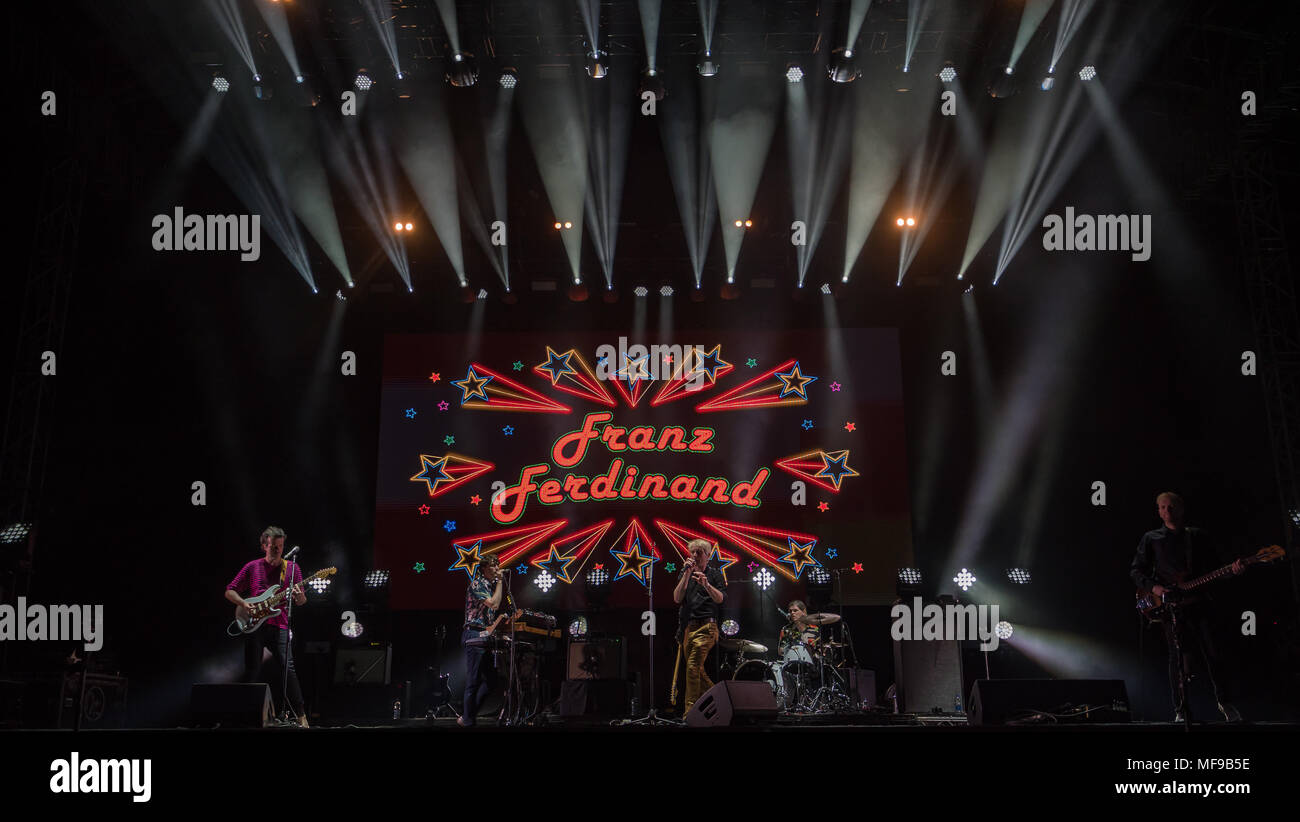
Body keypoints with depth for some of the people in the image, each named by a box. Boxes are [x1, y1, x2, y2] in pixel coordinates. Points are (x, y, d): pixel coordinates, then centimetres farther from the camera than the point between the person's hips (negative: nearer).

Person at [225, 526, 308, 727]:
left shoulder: (292, 568, 10)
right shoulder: (252, 567, 9)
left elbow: (301, 601, 8)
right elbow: (229, 591, 12)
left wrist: (299, 596, -17)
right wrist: (244, 604, -6)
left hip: (279, 625, -1)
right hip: (253, 625, 1)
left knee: (287, 668, -14)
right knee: (251, 672, 2)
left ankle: (301, 716, -12)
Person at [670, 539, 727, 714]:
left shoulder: (715, 573, 4)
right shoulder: (685, 573, 15)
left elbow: (720, 598, -12)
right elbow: (677, 599, 1)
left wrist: (706, 584, -30)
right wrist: (686, 574, -8)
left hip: (706, 627, -6)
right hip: (687, 627, 6)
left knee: (693, 665, -19)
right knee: (697, 670, 9)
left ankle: (690, 711, -17)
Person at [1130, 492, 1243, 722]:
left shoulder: (1198, 536, 15)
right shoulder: (1151, 539, 10)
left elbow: (1214, 566, 13)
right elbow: (1136, 571, 7)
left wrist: (1231, 570, -8)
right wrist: (1153, 587, -9)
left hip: (1199, 601, 2)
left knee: (1211, 653, -1)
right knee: (1179, 657, -4)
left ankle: (1224, 703, 14)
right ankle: (1181, 710, 1)